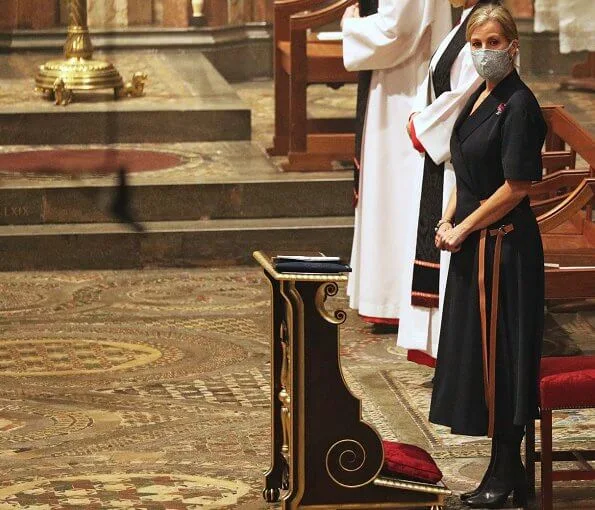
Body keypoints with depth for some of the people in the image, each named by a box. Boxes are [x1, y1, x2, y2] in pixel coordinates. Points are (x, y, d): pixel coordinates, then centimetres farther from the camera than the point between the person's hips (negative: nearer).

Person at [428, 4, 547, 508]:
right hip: (475, 244, 9)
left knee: (499, 354, -3)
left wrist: (464, 229, -11)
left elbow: (516, 187, -18)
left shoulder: (518, 106, -15)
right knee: (477, 352, 12)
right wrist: (448, 222, 5)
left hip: (504, 245, -9)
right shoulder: (481, 98, 12)